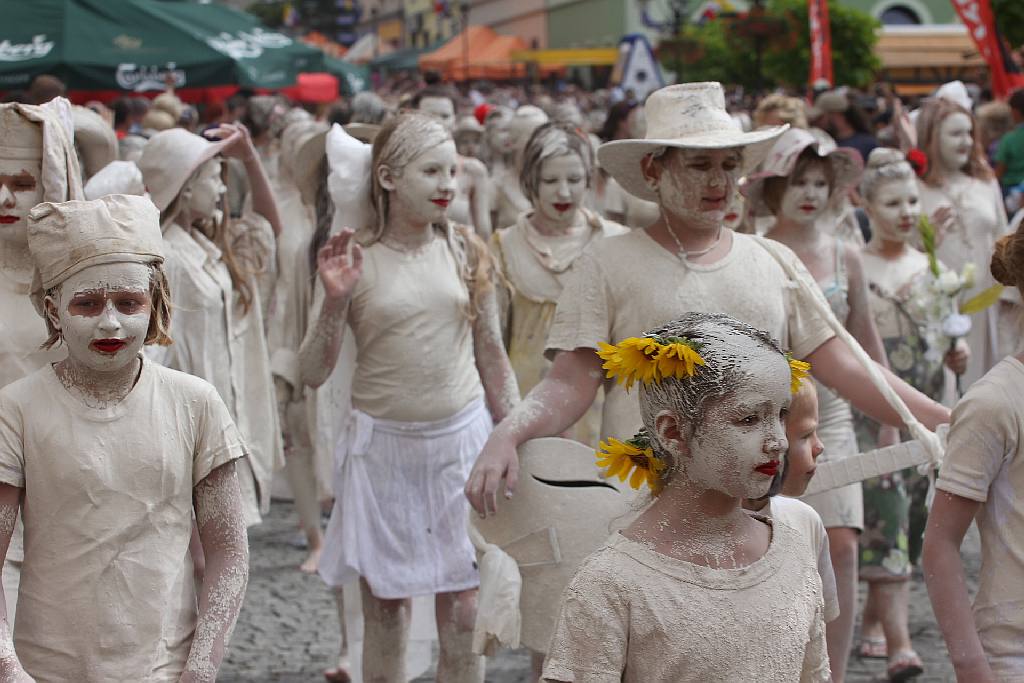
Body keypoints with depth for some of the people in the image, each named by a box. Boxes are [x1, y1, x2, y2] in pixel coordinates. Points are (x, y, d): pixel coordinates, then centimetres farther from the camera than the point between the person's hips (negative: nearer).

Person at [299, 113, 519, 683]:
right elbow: (314, 373, -4)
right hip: (383, 444, -1)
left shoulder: (466, 251, 3)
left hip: (462, 440, 1)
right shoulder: (355, 259, -4)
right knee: (384, 607, 7)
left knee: (464, 611, 2)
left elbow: (493, 358, 11)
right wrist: (334, 301, -19)